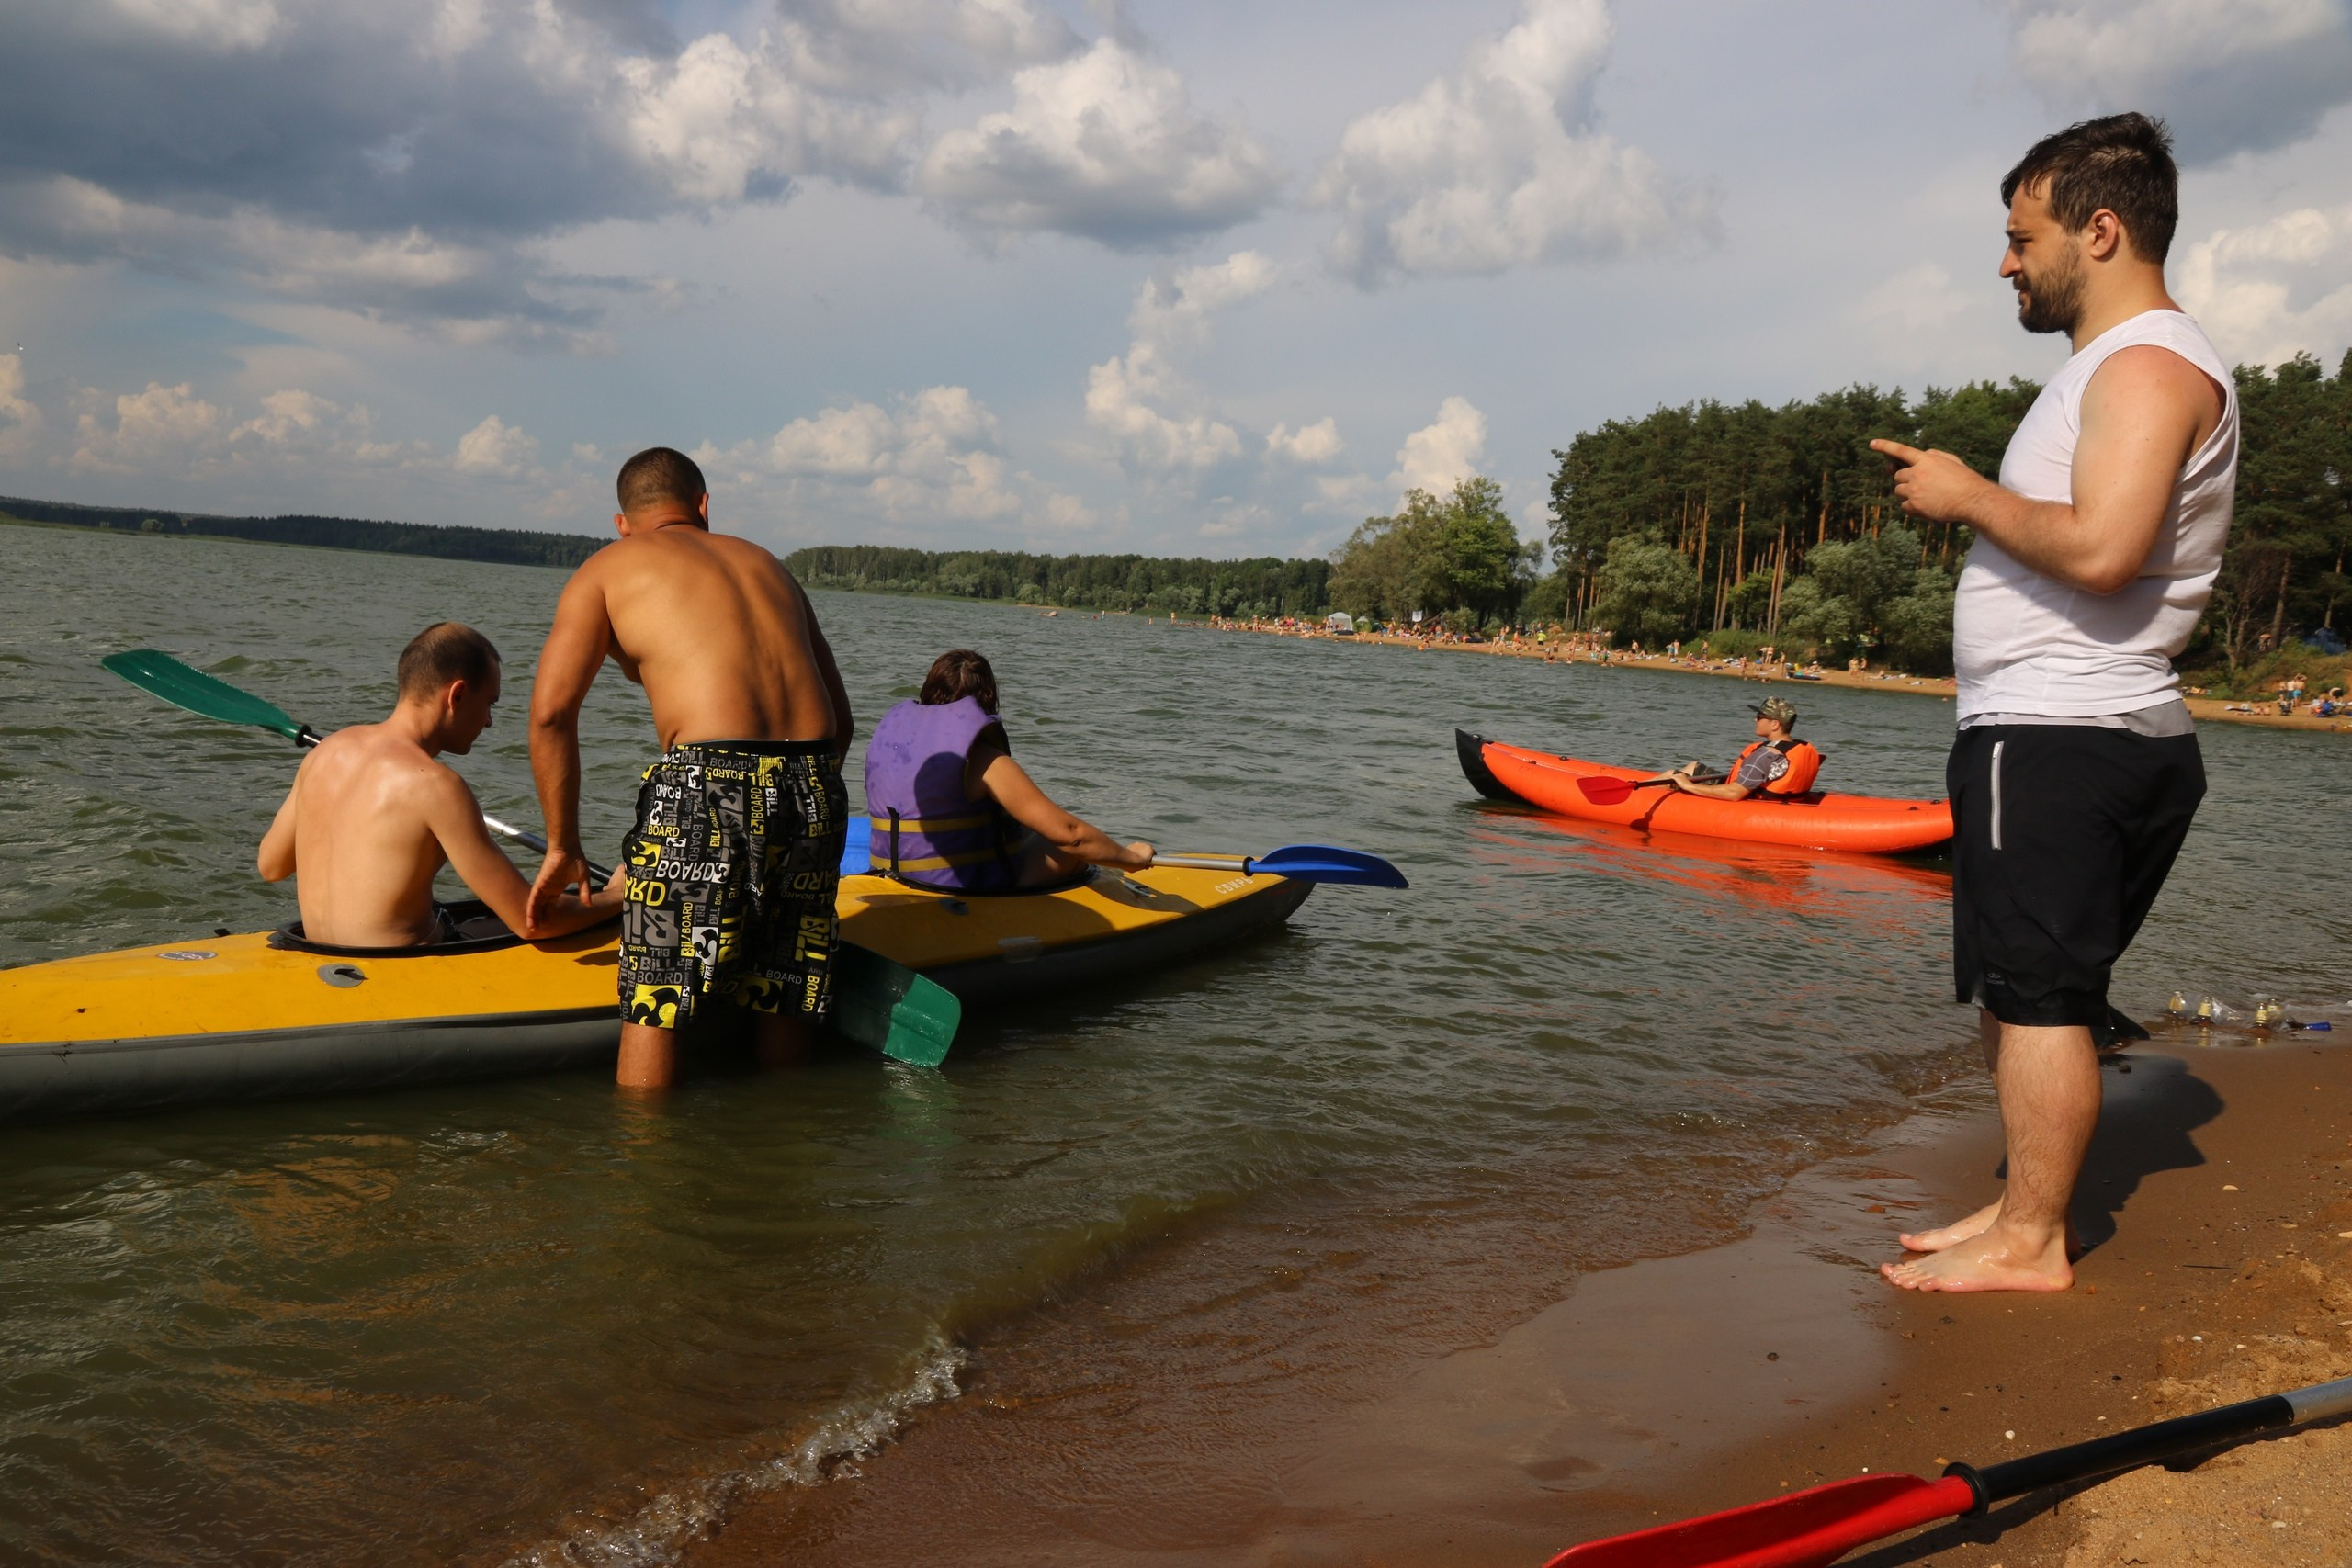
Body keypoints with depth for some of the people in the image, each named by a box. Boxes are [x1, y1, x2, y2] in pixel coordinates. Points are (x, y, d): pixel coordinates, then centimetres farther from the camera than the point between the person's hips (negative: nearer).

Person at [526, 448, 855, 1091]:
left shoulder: (608, 568, 14)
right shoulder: (766, 563, 27)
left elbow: (551, 710, 0)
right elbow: (840, 717, 22)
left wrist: (562, 847, 6)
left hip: (707, 783, -5)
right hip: (816, 790, 5)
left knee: (653, 1006, 6)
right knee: (782, 1004, 16)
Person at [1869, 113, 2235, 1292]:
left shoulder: (2149, 363, -12)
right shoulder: (2119, 365, 22)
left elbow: (2100, 550, -26)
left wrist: (1971, 497, -13)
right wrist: (1972, 497, 14)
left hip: (2059, 742, -11)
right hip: (2060, 732, 11)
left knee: (2036, 993, -6)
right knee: (2022, 992, 15)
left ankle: (2030, 1245, 3)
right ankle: (2027, 1209, 24)